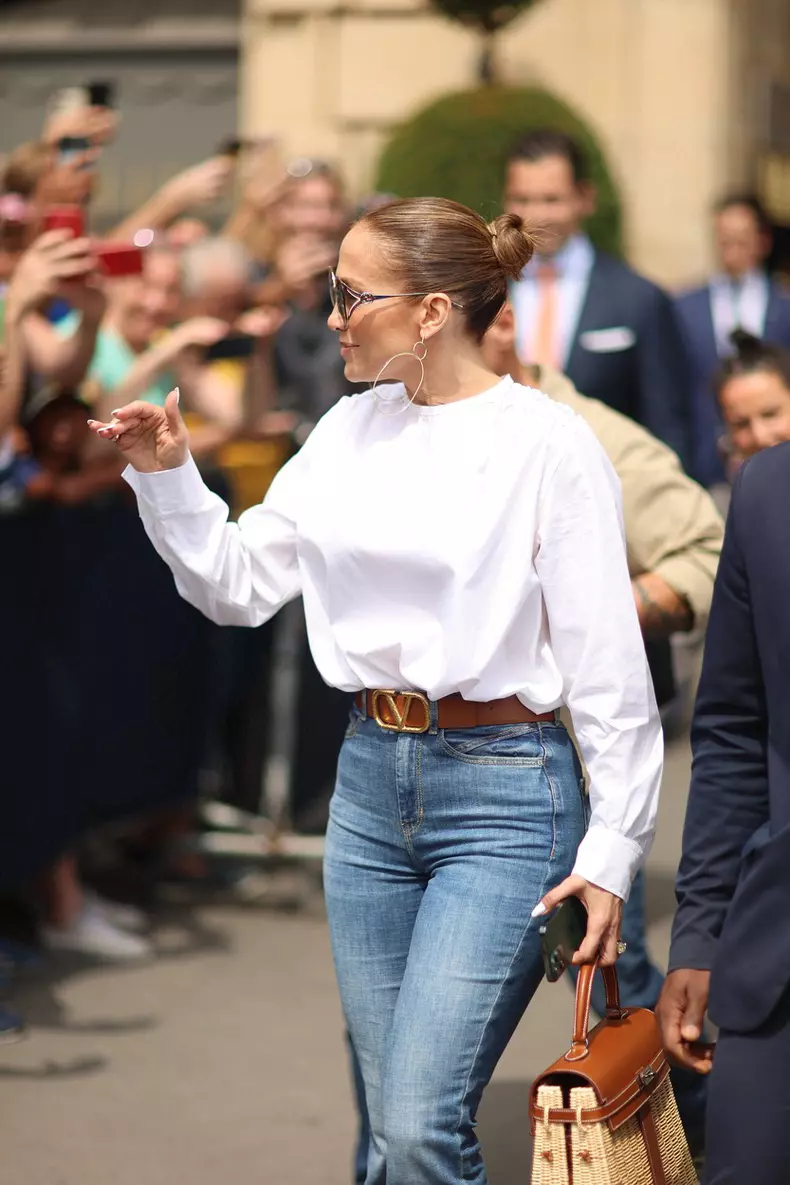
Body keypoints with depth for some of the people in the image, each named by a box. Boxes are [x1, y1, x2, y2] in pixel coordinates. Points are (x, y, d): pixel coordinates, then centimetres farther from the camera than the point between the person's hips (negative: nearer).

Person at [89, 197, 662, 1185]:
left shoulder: (548, 444, -10)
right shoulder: (351, 431, 8)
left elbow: (606, 667, -9)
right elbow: (238, 584, 12)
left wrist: (613, 851, -11)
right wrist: (167, 475, -2)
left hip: (502, 796, -6)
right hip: (372, 780, 6)